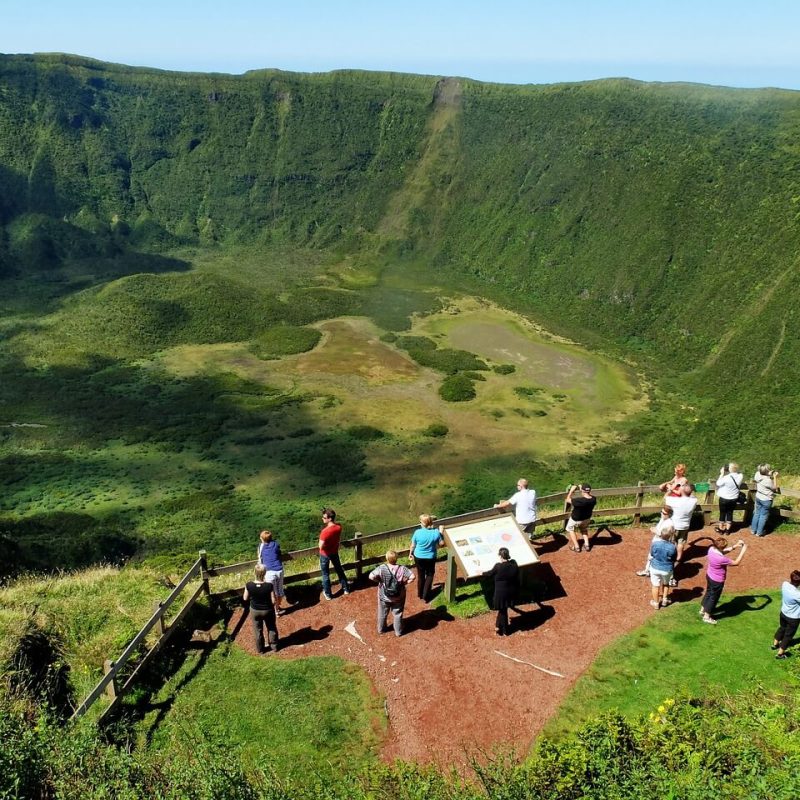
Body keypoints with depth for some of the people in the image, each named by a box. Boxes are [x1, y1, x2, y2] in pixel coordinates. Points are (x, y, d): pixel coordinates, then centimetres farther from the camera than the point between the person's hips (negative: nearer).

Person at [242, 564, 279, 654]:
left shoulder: (249, 585, -24)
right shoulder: (269, 586, -30)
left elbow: (245, 598, -8)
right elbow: (273, 601, -20)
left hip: (255, 610, 1)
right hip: (268, 610, -1)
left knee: (258, 630, 23)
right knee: (272, 628, 25)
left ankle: (260, 649, 39)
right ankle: (273, 646, 42)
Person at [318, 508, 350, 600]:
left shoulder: (325, 531, -33)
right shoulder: (339, 527, -14)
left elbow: (321, 546, -29)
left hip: (325, 554, -5)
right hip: (335, 552, 5)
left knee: (325, 574, 14)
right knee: (339, 570, 25)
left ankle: (328, 594, 26)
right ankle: (346, 589, 38)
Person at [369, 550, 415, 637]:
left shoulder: (381, 568, -20)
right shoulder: (402, 568, -19)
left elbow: (371, 576, -26)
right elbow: (412, 577, -22)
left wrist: (379, 581, -9)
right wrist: (405, 583, -8)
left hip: (384, 597, 0)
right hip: (398, 597, 0)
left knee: (382, 614, 24)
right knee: (397, 614, 20)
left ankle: (381, 629, 43)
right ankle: (398, 632, 34)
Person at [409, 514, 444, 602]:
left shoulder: (417, 532, -21)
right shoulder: (436, 532, -20)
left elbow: (413, 545, -7)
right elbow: (441, 544, -6)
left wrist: (410, 553, 11)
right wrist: (441, 532, 3)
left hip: (419, 557, 0)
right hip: (430, 558, 0)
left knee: (420, 575, 21)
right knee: (429, 575, 21)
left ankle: (420, 594, 37)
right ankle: (425, 595, 17)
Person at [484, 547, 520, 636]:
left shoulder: (498, 566, -22)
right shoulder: (514, 565, -10)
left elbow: (490, 574, -4)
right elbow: (517, 580, 1)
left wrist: (482, 573, 14)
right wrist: (515, 590, 17)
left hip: (501, 592, -5)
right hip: (511, 592, 5)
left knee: (502, 611, 15)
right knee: (503, 609, 24)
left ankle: (505, 631, 28)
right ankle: (498, 625, 39)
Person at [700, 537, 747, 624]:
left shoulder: (711, 549, -15)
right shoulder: (721, 559, -38)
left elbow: (723, 552, 5)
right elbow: (736, 563, -26)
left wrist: (735, 546, -4)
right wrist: (743, 551, -20)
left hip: (709, 575, 8)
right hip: (717, 581, -8)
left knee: (708, 593, 29)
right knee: (713, 598, 15)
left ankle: (702, 610, 49)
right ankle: (706, 617, 33)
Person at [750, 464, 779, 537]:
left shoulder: (758, 475, -12)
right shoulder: (768, 480, -29)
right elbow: (775, 488, -11)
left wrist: (770, 474, 1)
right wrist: (775, 477, -10)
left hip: (758, 498, 6)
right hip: (766, 500, -6)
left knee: (757, 514, 19)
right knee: (763, 516, 9)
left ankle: (753, 530, 28)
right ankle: (759, 532, 17)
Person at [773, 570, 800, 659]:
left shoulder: (785, 584, -20)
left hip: (783, 612, 6)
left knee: (782, 628, 32)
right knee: (788, 635, 16)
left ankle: (775, 644, 52)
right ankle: (780, 654, 30)